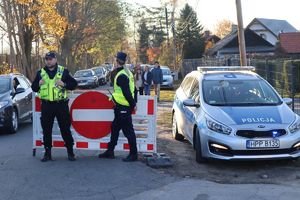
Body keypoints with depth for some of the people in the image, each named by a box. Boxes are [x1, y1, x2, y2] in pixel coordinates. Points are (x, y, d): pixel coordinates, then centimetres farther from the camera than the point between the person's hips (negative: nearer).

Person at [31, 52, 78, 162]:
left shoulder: (63, 71, 3)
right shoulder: (40, 73, 10)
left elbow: (74, 84, 4)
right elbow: (33, 88, 16)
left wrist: (64, 84, -14)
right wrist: (38, 84, -6)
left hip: (61, 104, -2)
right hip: (46, 105, 3)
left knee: (65, 128, 1)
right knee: (46, 130, 6)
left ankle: (70, 152, 11)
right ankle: (47, 153, 16)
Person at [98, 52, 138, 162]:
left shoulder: (121, 75, -19)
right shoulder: (127, 72, 13)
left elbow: (127, 93, -22)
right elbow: (130, 90, 15)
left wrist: (133, 104, -14)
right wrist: (133, 103, 14)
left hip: (123, 107, -11)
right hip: (122, 107, 11)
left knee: (128, 130, -4)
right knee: (115, 128, 17)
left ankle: (133, 154, 3)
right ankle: (110, 151, 26)